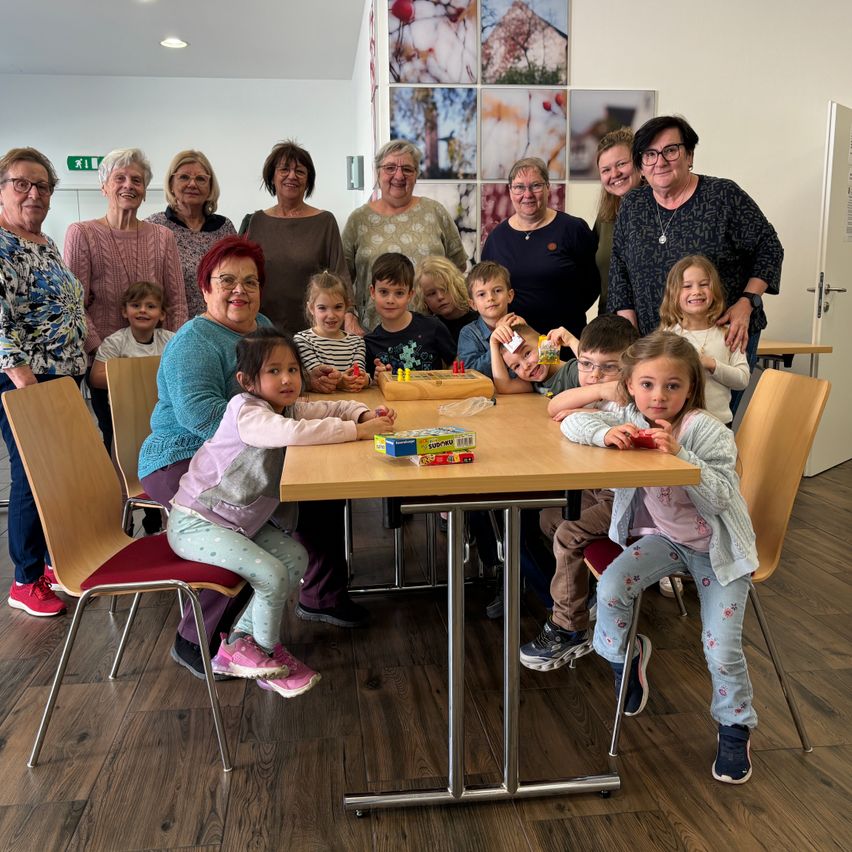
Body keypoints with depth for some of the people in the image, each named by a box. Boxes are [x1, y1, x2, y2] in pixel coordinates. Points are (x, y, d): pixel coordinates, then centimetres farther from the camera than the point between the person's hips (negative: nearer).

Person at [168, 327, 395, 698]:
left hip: (240, 521, 9)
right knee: (270, 574, -19)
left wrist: (365, 413, -10)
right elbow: (293, 432, -41)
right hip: (195, 522, -9)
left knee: (295, 557, -1)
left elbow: (332, 408, 13)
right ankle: (266, 655, 9)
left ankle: (238, 641, 10)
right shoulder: (245, 411, -23)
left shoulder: (287, 408, 5)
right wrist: (358, 430, -34)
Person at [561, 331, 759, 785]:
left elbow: (719, 498, -25)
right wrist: (606, 433, -35)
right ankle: (625, 654, 9)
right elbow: (573, 422, -15)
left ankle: (735, 727, 21)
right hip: (662, 537, 3)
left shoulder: (708, 432, -19)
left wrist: (679, 454, -37)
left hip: (716, 546, -3)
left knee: (721, 647, -9)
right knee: (610, 586, -24)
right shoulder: (631, 419, -7)